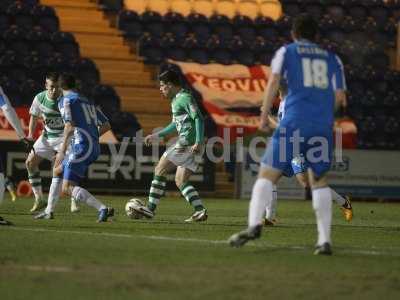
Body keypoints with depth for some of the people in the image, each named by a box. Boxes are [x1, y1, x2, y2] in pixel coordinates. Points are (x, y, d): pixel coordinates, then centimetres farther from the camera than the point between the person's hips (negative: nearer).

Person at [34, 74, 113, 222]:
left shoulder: (65, 100, 0)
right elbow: (106, 125, 22)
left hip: (81, 147, -9)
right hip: (94, 147, 9)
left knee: (67, 188, -11)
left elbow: (70, 125, -15)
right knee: (57, 170, 28)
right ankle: (49, 211, 31)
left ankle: (103, 209, -24)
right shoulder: (87, 101, 22)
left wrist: (62, 150, -16)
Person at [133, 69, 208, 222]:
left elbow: (198, 118, -18)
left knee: (160, 170, -4)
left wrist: (198, 142, -26)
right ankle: (200, 211, -1)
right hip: (190, 145, 10)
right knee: (180, 180, 9)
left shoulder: (185, 98, -10)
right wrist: (156, 135, 34)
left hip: (187, 142, -10)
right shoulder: (176, 100, 21)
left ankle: (151, 208, -5)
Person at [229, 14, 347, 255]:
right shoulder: (332, 59, 19)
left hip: (294, 123, -3)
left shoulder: (287, 52, 13)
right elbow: (340, 95, 11)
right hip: (323, 127, 3)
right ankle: (325, 240, 4)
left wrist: (264, 115, 4)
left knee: (267, 176, -1)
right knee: (320, 181, 17)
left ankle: (254, 224, -24)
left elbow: (274, 81, -2)